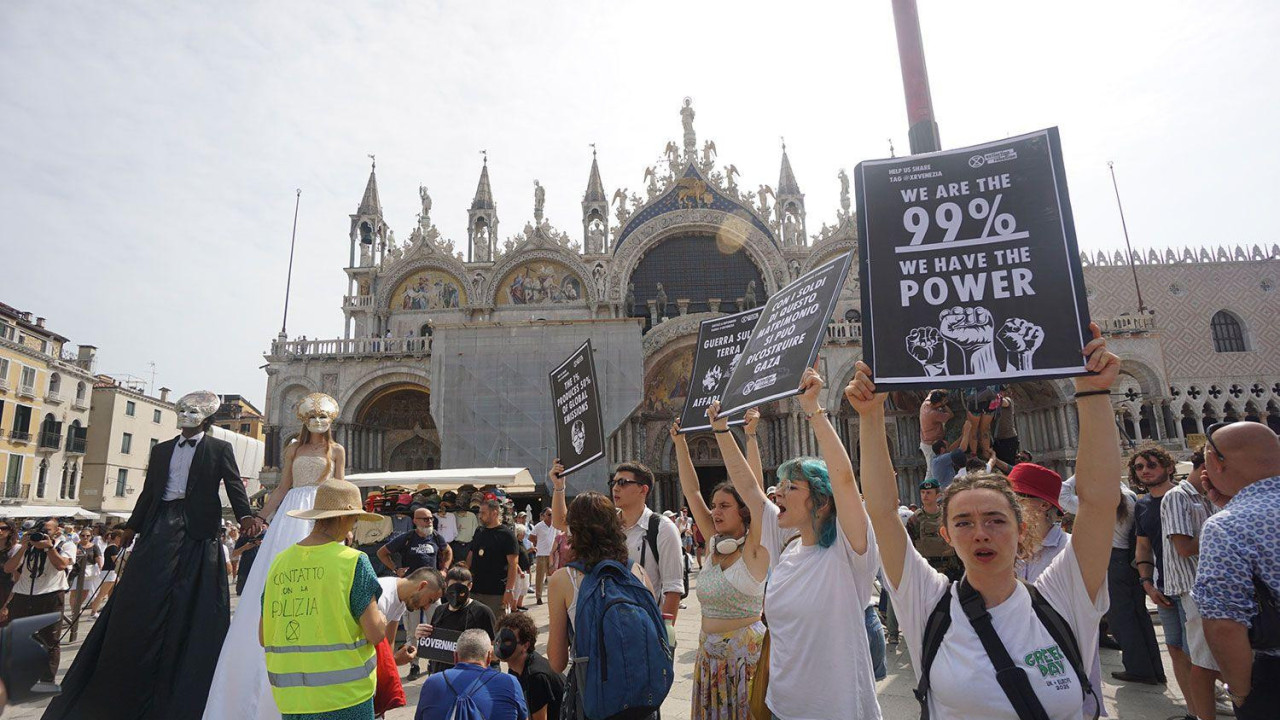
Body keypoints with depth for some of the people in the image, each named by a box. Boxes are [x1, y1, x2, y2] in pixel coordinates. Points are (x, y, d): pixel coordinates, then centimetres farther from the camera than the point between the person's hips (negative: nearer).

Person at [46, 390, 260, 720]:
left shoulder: (219, 449, 2)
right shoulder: (161, 449, 17)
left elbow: (234, 486, -7)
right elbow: (148, 491, 20)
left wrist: (245, 515, -23)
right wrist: (132, 526, 14)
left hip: (197, 529, -4)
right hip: (160, 528, 5)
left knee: (191, 604, -2)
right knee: (142, 599, 4)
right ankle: (128, 680, 17)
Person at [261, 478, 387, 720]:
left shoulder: (280, 561, 2)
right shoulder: (353, 561, -12)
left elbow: (263, 638, 9)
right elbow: (375, 633, -13)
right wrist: (380, 616, 8)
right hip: (345, 697, -5)